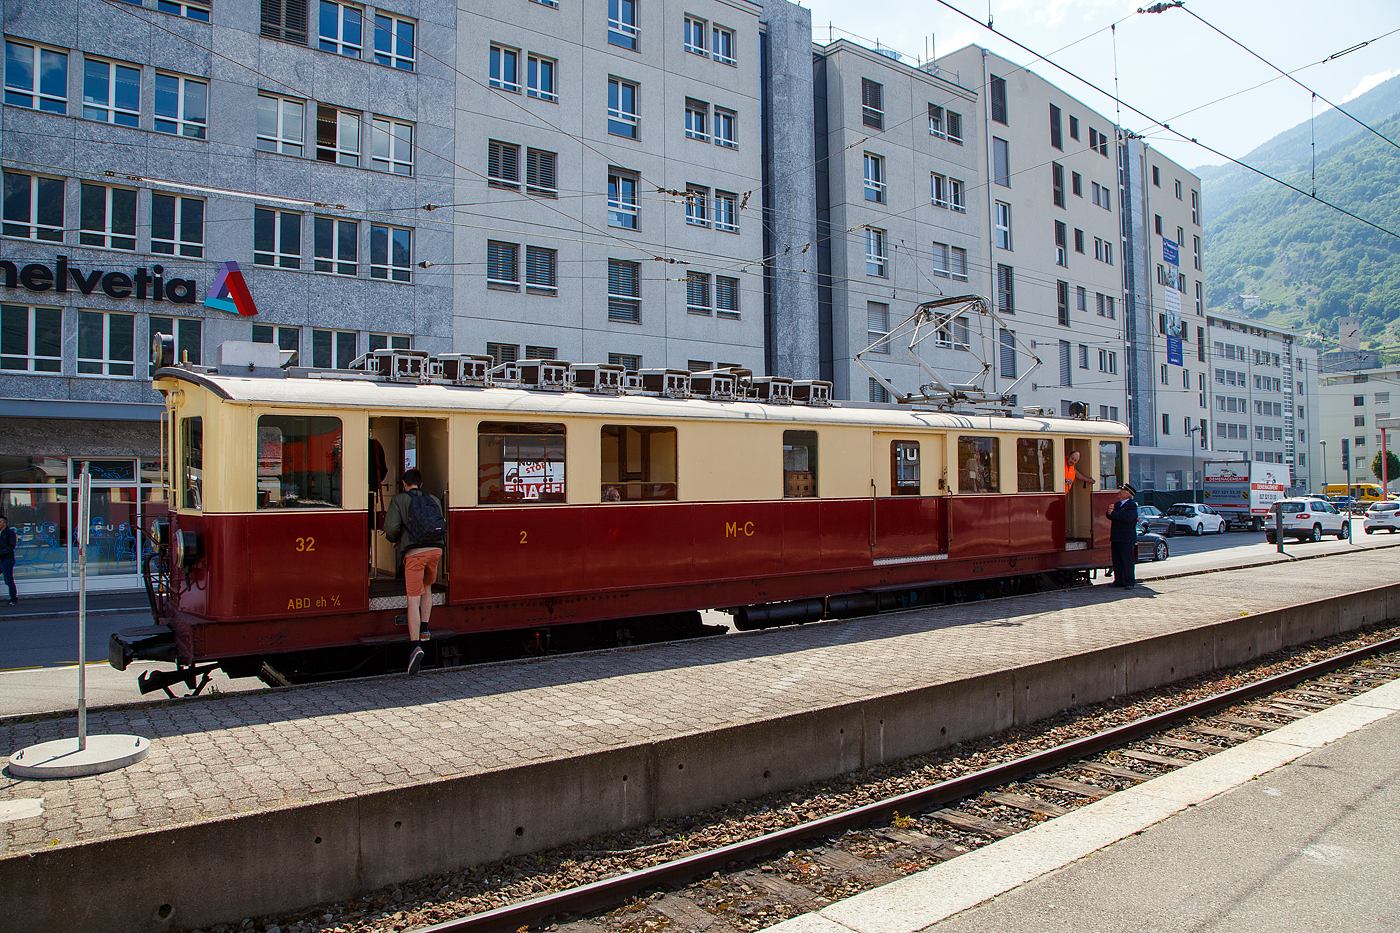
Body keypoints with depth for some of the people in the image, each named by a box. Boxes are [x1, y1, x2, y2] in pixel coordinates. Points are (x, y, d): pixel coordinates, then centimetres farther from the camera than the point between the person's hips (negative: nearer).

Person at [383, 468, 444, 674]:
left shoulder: (398, 500, 7)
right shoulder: (433, 500, 19)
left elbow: (391, 528, -4)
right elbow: (443, 526, 18)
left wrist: (394, 540, 17)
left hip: (413, 552, -4)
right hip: (435, 549, 4)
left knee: (413, 599, -7)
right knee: (427, 588, 28)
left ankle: (416, 646, -17)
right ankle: (424, 629, 23)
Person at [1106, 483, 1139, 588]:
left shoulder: (1132, 505, -8)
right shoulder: (1117, 504, 18)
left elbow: (1127, 517, -23)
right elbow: (1110, 515, 16)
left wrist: (1114, 513, -15)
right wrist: (1109, 512, -7)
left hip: (1127, 539, -8)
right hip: (1116, 538, 8)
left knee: (1127, 560, -4)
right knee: (1117, 560, 10)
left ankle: (1129, 582, 1)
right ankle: (1119, 581, 16)